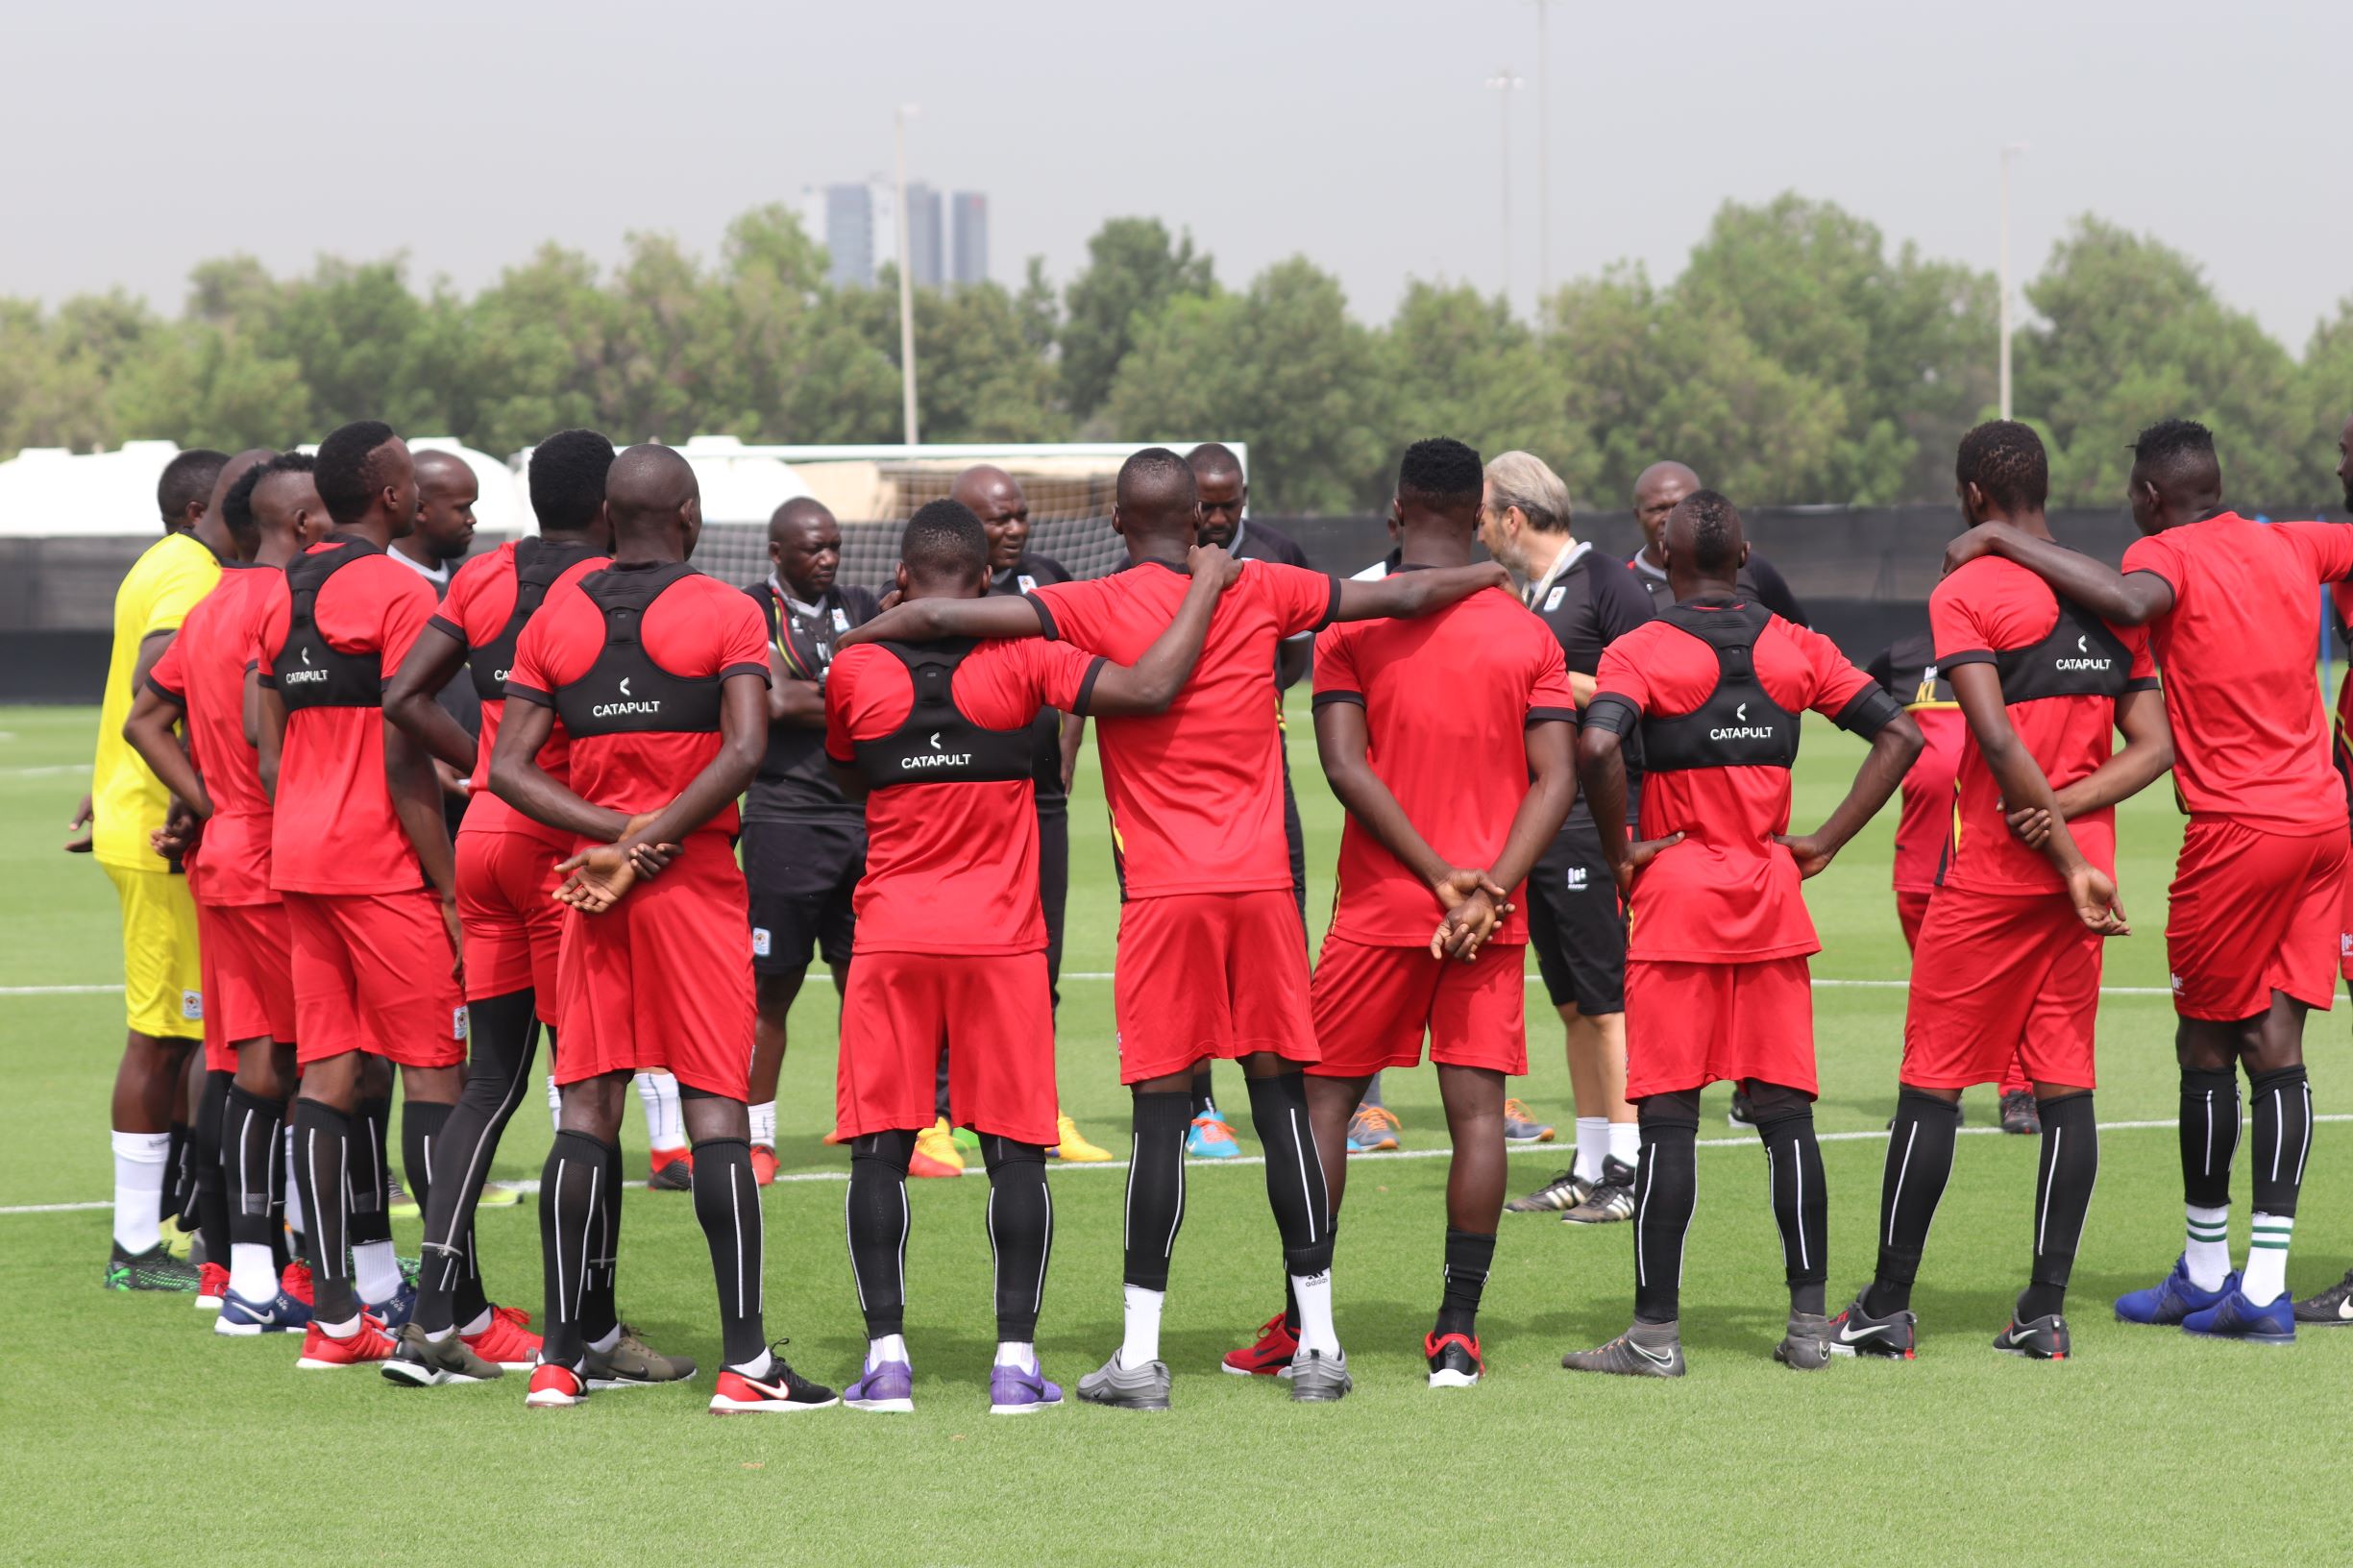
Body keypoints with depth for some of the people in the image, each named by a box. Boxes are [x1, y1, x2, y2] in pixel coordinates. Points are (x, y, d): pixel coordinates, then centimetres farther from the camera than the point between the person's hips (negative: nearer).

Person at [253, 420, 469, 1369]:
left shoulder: (284, 596, 13)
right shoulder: (398, 595, -11)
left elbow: (270, 754, 14)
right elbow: (403, 762, -15)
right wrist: (452, 890, -12)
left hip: (301, 862, 8)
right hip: (383, 864, -8)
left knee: (332, 1074, 7)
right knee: (434, 1070, -3)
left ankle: (335, 1314, 5)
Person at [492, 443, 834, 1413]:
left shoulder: (555, 619, 8)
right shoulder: (726, 614, -4)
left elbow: (508, 768, 2)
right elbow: (744, 750, -17)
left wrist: (613, 834, -6)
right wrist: (656, 834, -12)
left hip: (594, 889, 4)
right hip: (699, 883, -4)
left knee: (586, 1109, 5)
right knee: (716, 1109, -4)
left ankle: (562, 1356, 4)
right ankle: (744, 1359, -7)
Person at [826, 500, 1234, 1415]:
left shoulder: (856, 670, -1)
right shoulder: (1020, 662, -6)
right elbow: (1149, 689, -13)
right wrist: (1206, 587, -2)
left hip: (891, 937, 1)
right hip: (1000, 939, -1)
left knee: (880, 1149, 5)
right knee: (1014, 1150, 4)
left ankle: (886, 1356, 0)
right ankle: (1015, 1356, 0)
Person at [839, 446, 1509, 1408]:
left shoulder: (1097, 610, -3)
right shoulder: (1260, 593, 6)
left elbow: (939, 617, -9)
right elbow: (1402, 596, 16)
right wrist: (1489, 576, 34)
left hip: (1162, 894, -2)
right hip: (1262, 884, 2)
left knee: (1161, 1109, -3)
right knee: (1282, 1100, 6)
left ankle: (1140, 1354, -5)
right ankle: (1316, 1342, 7)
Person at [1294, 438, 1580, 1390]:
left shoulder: (1350, 624, -2)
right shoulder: (1528, 636, 4)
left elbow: (1347, 766, -10)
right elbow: (1556, 778, -3)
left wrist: (1442, 876, -10)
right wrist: (1489, 888, -10)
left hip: (1379, 907, -1)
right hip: (1493, 915, 2)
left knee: (1324, 1097, 8)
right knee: (1476, 1107, 0)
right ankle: (1458, 1333, -5)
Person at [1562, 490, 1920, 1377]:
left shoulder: (1641, 653, -6)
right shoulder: (1794, 649, 7)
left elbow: (1598, 747, -24)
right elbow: (1899, 735, 5)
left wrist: (1620, 853, -10)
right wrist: (1824, 843, 5)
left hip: (1677, 902, -4)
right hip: (1772, 904, 4)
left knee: (1667, 1114, -2)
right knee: (1786, 1110, 6)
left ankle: (1655, 1333, -3)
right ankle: (1809, 1321, 7)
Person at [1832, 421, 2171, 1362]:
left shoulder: (1964, 595, -9)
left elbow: (1998, 738, -18)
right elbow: (2154, 748, 6)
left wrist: (2066, 854, -16)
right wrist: (2067, 809, -7)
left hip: (1990, 871, -5)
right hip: (2082, 873, 5)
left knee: (1930, 1087, 2)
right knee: (2066, 1087, 5)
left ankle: (1888, 1309, 6)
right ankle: (2045, 1311, 3)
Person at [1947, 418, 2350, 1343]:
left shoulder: (2169, 555, -9)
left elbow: (2128, 602, -32)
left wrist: (2004, 540, -26)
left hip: (2238, 832, -6)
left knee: (2206, 1041, 6)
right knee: (2276, 1044, 4)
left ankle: (2205, 1271, 16)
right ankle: (2264, 1286, 0)